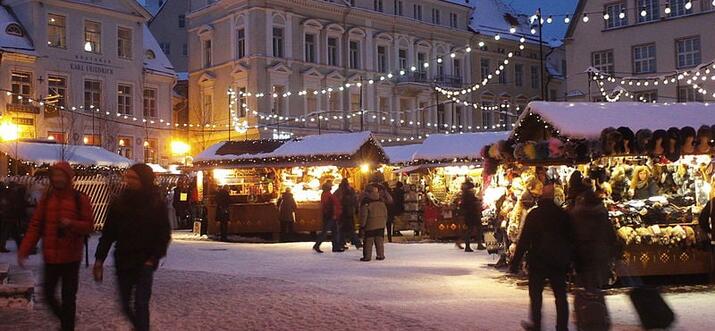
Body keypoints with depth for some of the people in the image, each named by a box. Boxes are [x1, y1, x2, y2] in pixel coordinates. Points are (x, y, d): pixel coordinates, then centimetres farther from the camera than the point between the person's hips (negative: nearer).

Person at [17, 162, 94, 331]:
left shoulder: (80, 199, -4)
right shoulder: (46, 199, 3)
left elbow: (88, 226, -4)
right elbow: (35, 227, 2)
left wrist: (71, 224, -23)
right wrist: (24, 250, -7)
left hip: (71, 257, -3)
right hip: (50, 257, 3)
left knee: (69, 297, 3)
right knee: (48, 293, 9)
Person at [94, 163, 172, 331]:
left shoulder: (157, 204, -7)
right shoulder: (119, 202, 0)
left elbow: (164, 235, -2)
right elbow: (107, 233, 3)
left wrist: (153, 258, -10)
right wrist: (99, 259, 0)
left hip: (144, 262, -3)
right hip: (122, 261, 3)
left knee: (141, 304, -10)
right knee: (125, 304, 12)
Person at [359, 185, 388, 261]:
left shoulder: (365, 202, -10)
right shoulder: (381, 201, 8)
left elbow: (363, 215, -12)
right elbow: (385, 213, 14)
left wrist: (362, 226, -7)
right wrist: (384, 222, 23)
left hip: (370, 226, -5)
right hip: (381, 225, 5)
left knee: (368, 241, 0)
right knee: (380, 241, 10)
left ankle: (367, 256, 0)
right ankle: (380, 255, 11)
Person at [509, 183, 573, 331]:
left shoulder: (534, 214, -9)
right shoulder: (563, 214, -2)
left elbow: (524, 240, -11)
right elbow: (570, 238, 4)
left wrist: (515, 262, -7)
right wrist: (567, 261, 15)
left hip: (538, 260, -2)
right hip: (559, 261, 2)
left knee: (536, 294, 10)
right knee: (560, 295, 9)